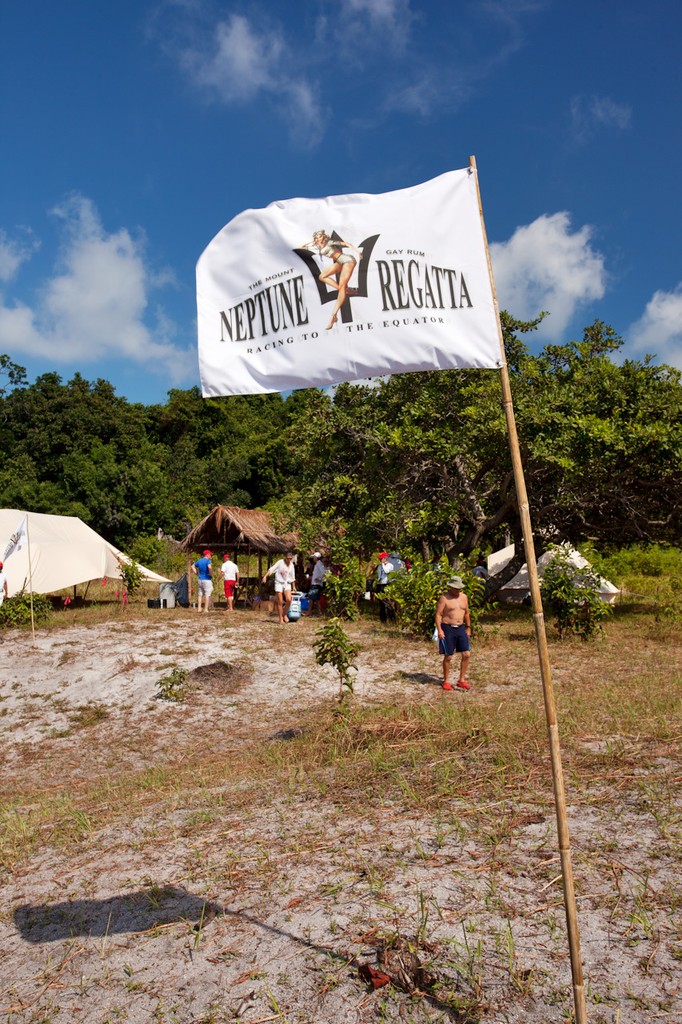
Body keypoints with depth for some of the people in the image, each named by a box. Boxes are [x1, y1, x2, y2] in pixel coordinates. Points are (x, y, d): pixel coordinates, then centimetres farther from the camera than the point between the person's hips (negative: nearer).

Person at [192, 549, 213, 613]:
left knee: (199, 594, 11)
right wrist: (211, 574, -15)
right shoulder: (208, 561, -11)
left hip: (200, 580, 7)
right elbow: (210, 567, -29)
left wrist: (196, 573, 15)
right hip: (207, 580, -7)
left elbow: (193, 566, 21)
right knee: (207, 595, -2)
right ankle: (206, 609, -4)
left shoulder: (199, 561, 12)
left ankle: (199, 608, 10)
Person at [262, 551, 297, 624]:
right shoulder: (280, 562, -5)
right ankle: (281, 619, 6)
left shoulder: (292, 565, 9)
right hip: (279, 583, -3)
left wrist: (293, 587, 19)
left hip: (287, 584, 3)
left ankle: (285, 615, 2)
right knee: (280, 602, -3)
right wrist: (265, 576, -23)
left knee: (289, 599, -18)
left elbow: (292, 577, 17)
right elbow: (272, 569, -12)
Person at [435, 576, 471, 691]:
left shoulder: (464, 597, 9)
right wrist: (439, 630, -19)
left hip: (460, 628, 5)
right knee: (448, 657, 1)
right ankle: (446, 681, 17)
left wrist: (468, 628, 19)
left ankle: (461, 680, 10)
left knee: (467, 654, -2)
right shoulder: (444, 598, -9)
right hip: (448, 629, -5)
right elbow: (438, 614, -11)